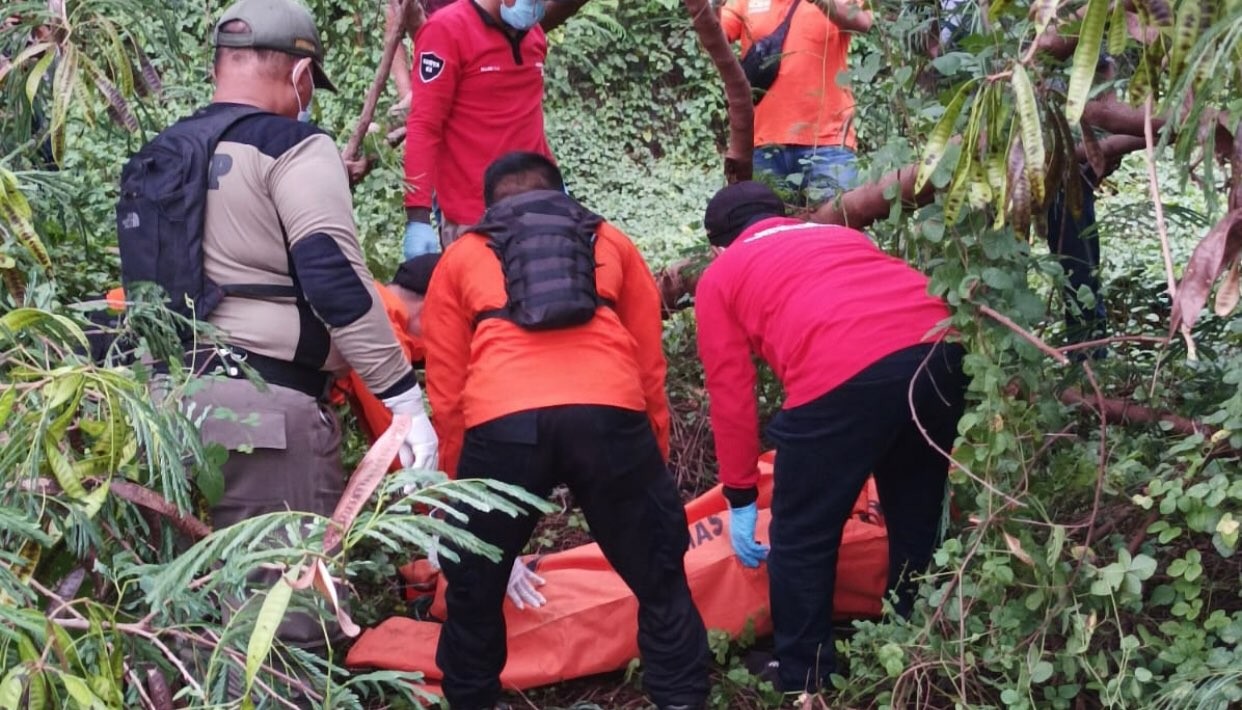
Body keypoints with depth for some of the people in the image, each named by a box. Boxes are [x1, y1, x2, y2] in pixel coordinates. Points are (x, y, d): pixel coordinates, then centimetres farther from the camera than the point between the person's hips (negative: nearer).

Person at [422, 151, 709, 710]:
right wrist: (657, 459, 37)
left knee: (473, 589, 21)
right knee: (659, 579, 17)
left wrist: (458, 482, 34)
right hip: (609, 413, 0)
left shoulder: (461, 256, 28)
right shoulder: (612, 242, 30)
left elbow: (445, 393, 25)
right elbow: (650, 368, 28)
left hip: (502, 422, 0)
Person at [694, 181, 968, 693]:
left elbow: (731, 396, 18)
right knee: (917, 517, 25)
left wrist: (740, 499, 26)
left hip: (843, 373, -6)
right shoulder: (840, 235, 37)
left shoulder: (720, 276, 22)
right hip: (941, 348, 6)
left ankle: (803, 679, 26)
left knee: (801, 539, 14)